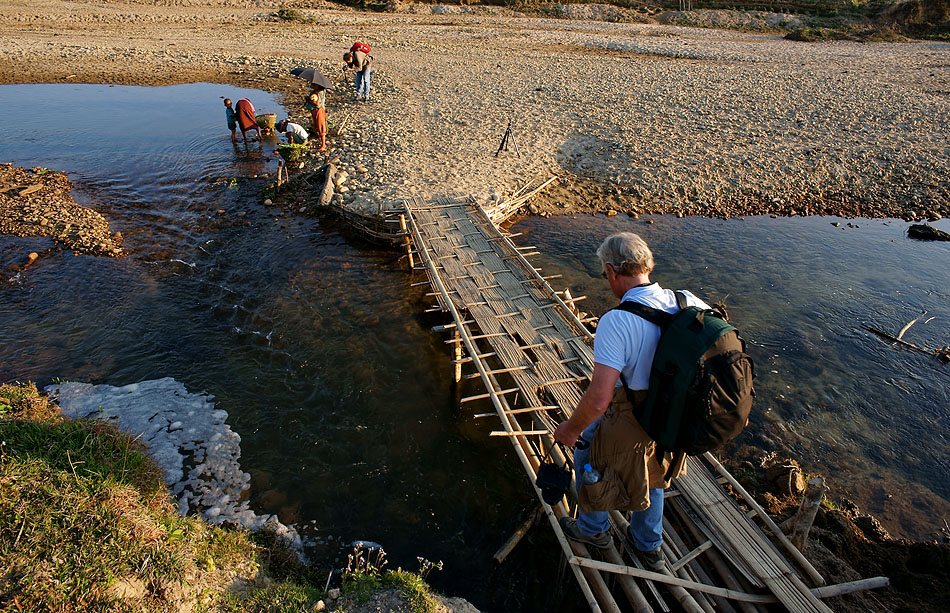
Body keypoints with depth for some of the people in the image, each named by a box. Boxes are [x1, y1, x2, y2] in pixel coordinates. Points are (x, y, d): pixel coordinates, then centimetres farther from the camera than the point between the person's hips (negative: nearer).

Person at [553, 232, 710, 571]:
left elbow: (598, 400, -32)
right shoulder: (691, 304, -12)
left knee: (587, 446, 26)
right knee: (653, 473, 34)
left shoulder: (616, 321, -30)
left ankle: (592, 529, 48)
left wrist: (571, 429, -12)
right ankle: (650, 547, 55)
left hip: (631, 427, -6)